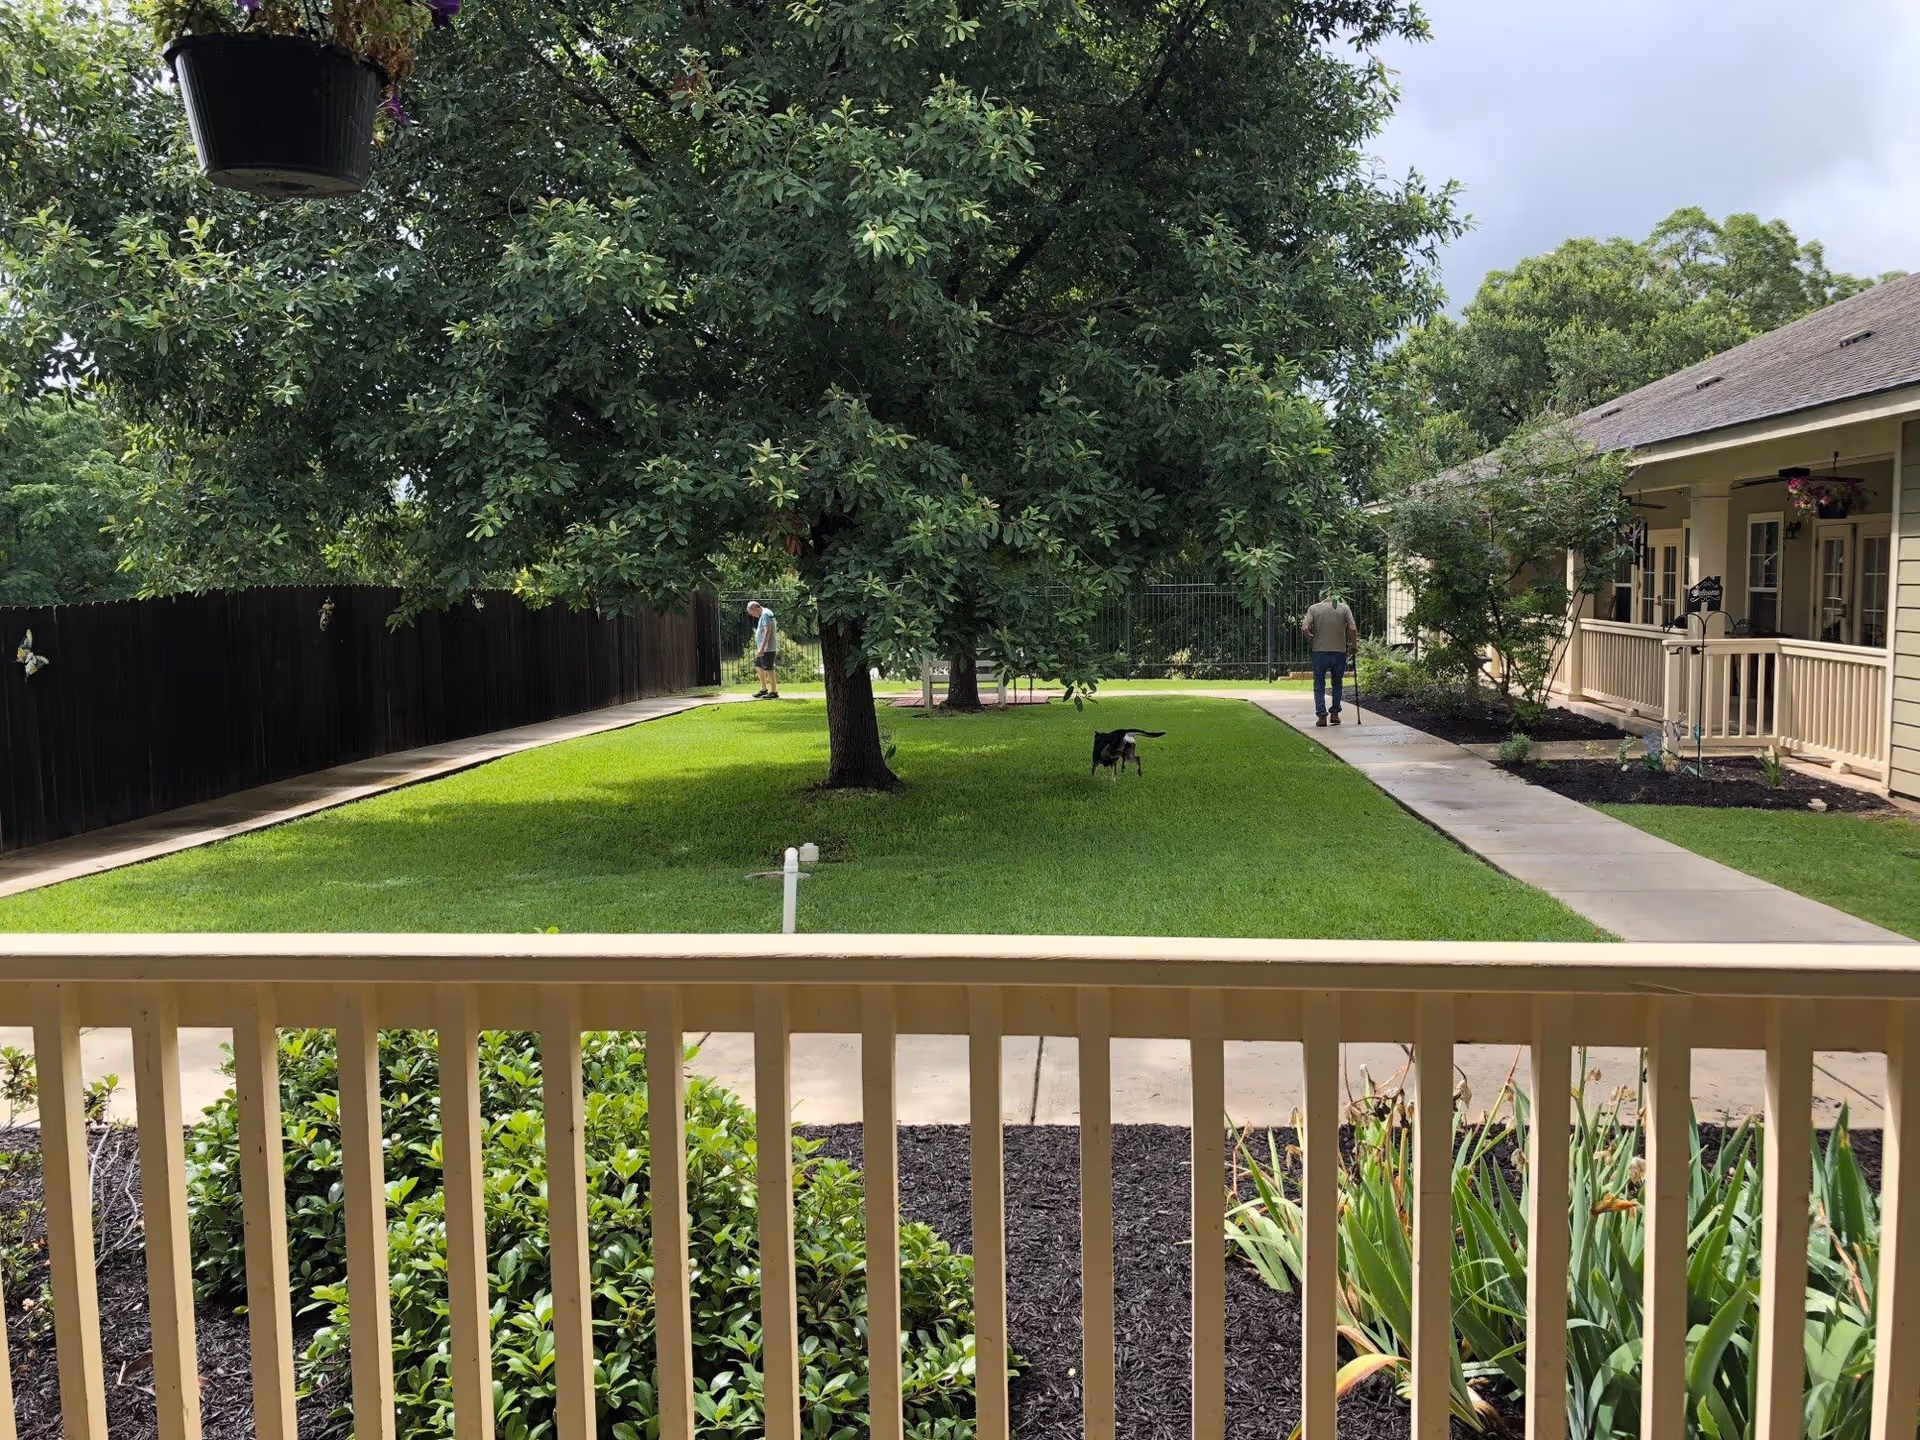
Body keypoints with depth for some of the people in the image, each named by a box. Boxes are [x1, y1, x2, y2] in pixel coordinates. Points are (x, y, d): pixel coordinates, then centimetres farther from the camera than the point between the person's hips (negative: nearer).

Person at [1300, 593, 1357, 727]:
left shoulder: (1313, 608, 0)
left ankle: (1322, 716, -1)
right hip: (1339, 651, 1)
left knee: (1319, 685, 7)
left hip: (1320, 651, -1)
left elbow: (1305, 628, -12)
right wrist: (1353, 645, 6)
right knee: (1337, 683, 18)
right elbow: (1353, 629, -8)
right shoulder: (1344, 608, 1)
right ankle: (1335, 714, 17)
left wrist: (1311, 640, 6)